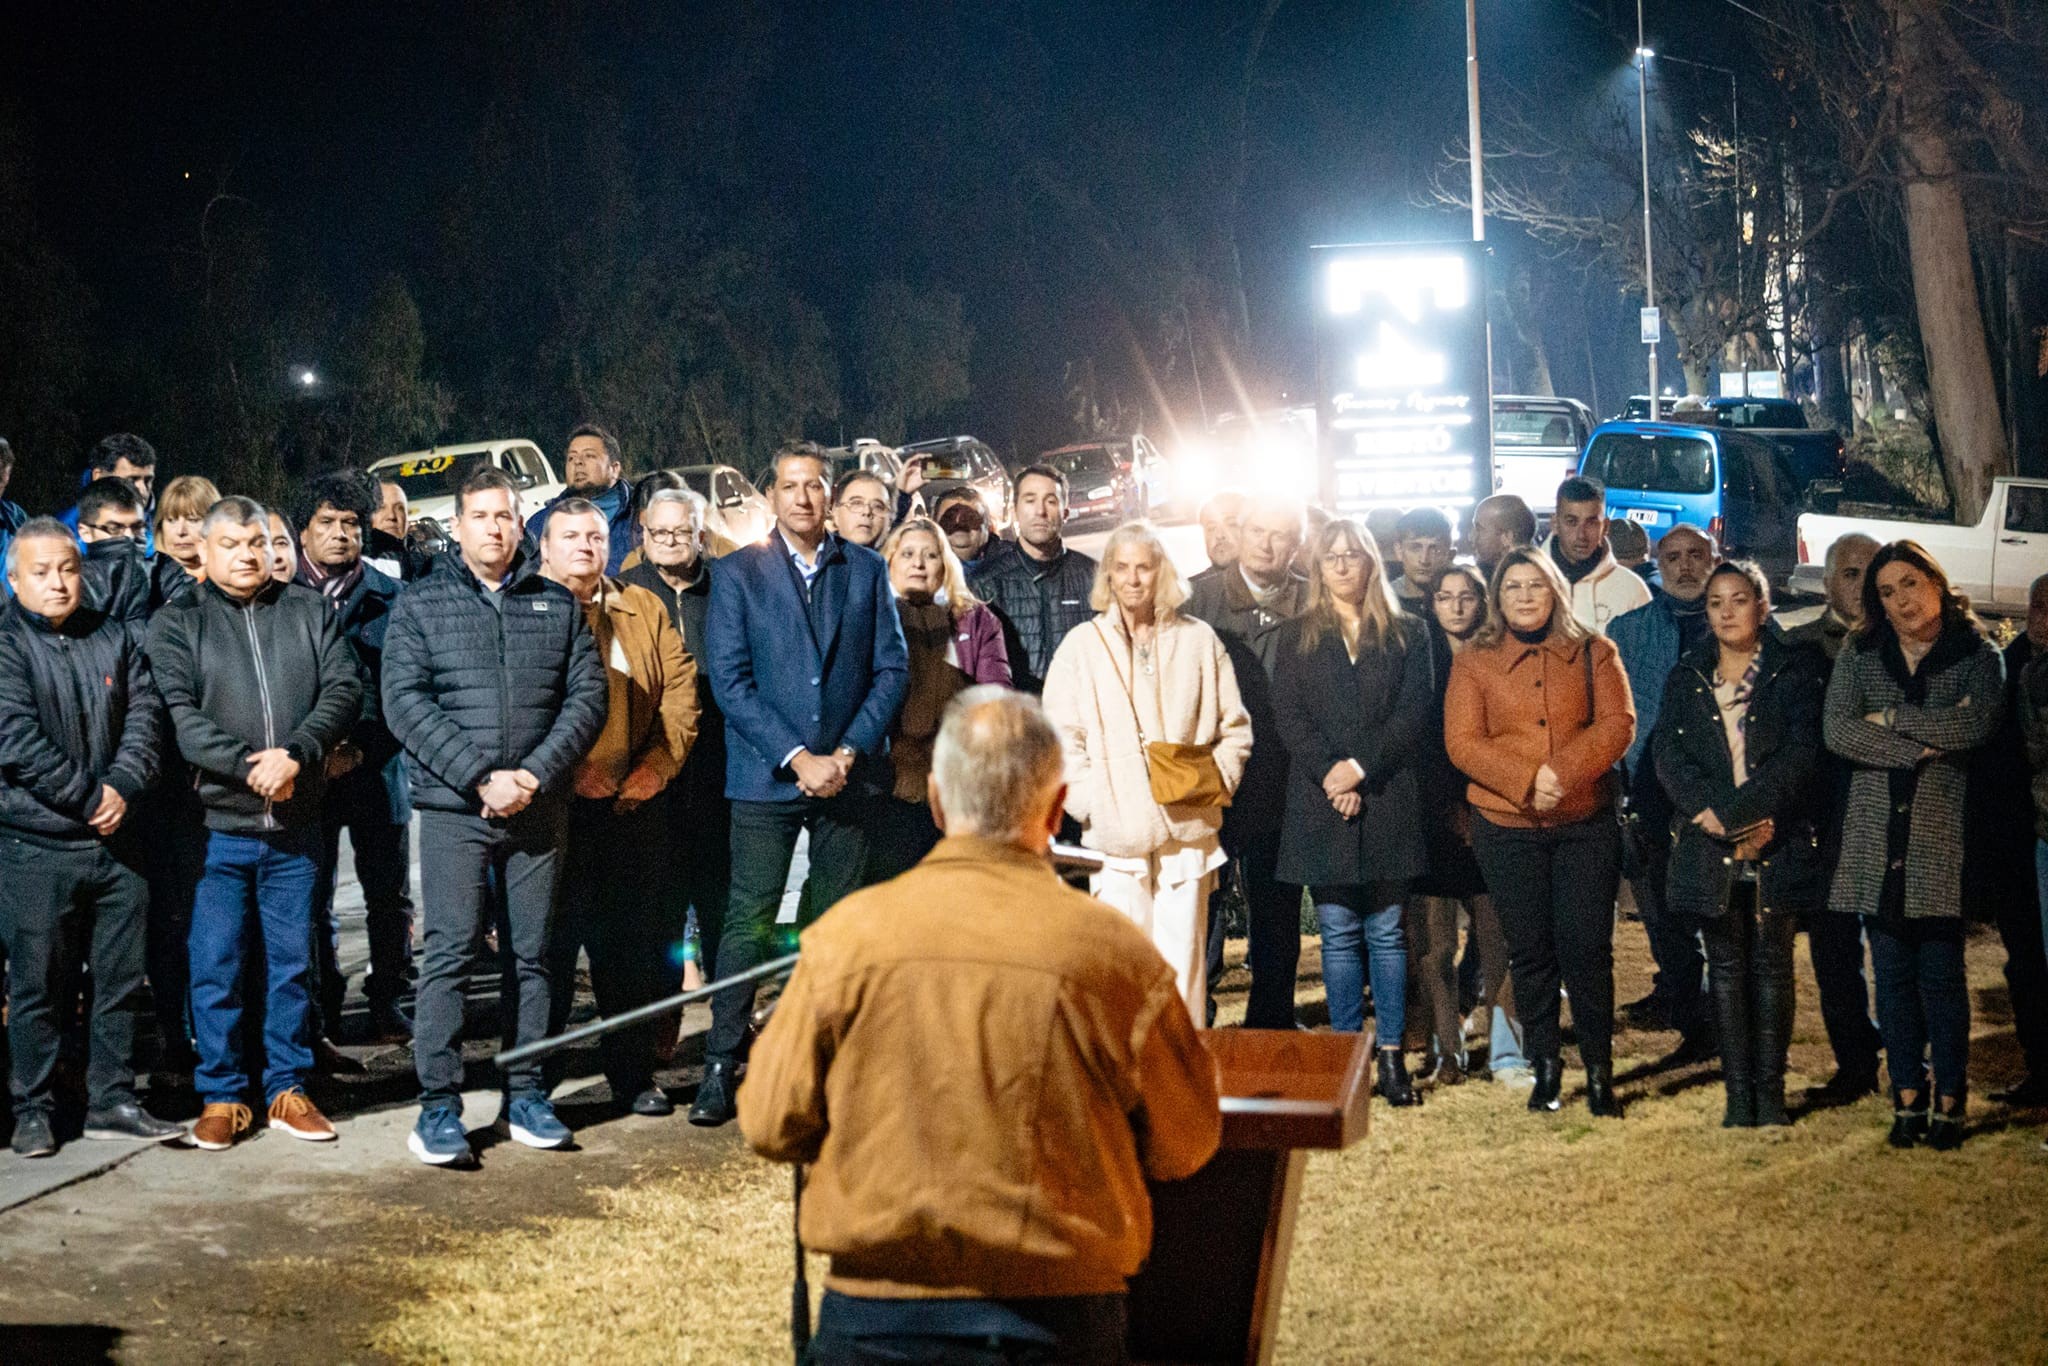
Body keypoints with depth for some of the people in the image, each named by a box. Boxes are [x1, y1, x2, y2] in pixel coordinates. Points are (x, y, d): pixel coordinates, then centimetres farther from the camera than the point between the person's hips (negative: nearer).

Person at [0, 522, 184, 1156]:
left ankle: (112, 1101, 20)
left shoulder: (116, 638, 10)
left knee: (122, 978, 9)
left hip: (117, 841, 5)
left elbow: (145, 716, 5)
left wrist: (122, 785, -11)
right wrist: (90, 798, -15)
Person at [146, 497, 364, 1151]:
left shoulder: (310, 612, 10)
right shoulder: (177, 623, 4)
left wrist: (297, 753, -17)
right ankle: (221, 1096, 13)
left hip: (295, 825, 2)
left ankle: (288, 1089, 18)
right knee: (216, 968, 2)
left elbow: (344, 688, -1)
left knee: (292, 963, 8)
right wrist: (247, 765, -20)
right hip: (216, 824, -2)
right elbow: (178, 713, -8)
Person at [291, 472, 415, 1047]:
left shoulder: (390, 599, 5)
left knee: (389, 895, 6)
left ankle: (387, 1000, 21)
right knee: (311, 898, 4)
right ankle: (319, 1013, 15)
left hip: (377, 768, 1)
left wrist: (362, 749, -10)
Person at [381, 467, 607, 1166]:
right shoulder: (419, 604, 4)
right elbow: (405, 702, -6)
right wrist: (481, 778, -14)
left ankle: (524, 1094, 17)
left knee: (530, 953, 8)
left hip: (539, 810, 3)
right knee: (449, 952, -6)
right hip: (453, 810, -3)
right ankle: (438, 1103, -1)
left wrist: (535, 774, -10)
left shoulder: (558, 605, 11)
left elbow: (587, 695, 4)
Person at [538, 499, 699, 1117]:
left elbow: (682, 688, 9)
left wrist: (657, 765, -3)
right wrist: (568, 769, -14)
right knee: (550, 943, -1)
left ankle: (634, 1076, 17)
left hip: (637, 804, 4)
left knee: (634, 944, 7)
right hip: (555, 805, -3)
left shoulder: (645, 610, 15)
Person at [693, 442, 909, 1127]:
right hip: (765, 779, -2)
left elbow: (892, 668, 5)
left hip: (849, 774, 2)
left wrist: (848, 751, -8)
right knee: (748, 921, -3)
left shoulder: (867, 570, 8)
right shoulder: (737, 573, 2)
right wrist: (798, 758, -12)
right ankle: (721, 1065, 4)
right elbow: (730, 680, -5)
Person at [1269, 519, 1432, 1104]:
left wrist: (1361, 767, -12)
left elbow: (1414, 712, -2)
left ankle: (1391, 1056, 7)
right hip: (1321, 803, 0)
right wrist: (1329, 775, -12)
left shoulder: (1406, 634, 8)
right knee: (1339, 934, 3)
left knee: (1387, 931, 3)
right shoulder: (1296, 637, 10)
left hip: (1388, 799, 0)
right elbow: (1287, 716, 1)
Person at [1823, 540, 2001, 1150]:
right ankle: (1907, 1096, 15)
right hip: (1876, 836, 3)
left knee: (1941, 973, -2)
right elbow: (1836, 730, -5)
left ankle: (1949, 1101, 9)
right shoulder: (1859, 653, 9)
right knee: (1892, 973, 6)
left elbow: (1977, 723, -16)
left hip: (1943, 836, -2)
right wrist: (1923, 747, -11)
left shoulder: (1977, 655, 3)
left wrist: (1890, 718, -10)